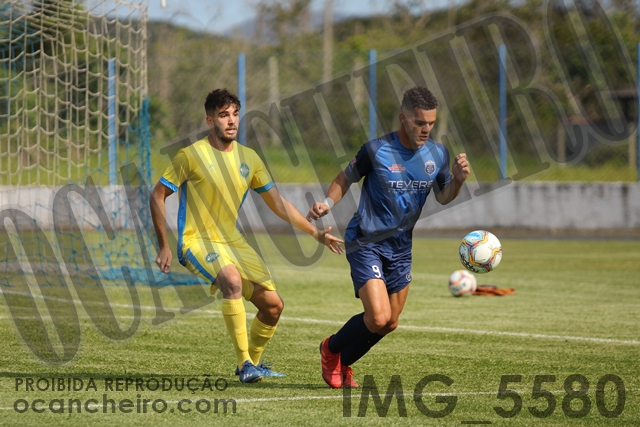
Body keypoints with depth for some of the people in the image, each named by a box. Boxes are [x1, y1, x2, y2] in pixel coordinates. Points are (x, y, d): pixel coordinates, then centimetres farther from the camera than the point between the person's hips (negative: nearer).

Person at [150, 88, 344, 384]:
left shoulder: (248, 158, 4)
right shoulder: (191, 156, -11)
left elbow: (277, 203, 12)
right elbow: (157, 196, -5)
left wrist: (315, 233, 6)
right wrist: (164, 246, -8)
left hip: (232, 242, 6)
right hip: (197, 242, -6)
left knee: (273, 305, -1)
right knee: (232, 279, -36)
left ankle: (252, 364, 23)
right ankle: (245, 363, -31)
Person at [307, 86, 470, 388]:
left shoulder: (437, 154, 0)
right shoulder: (377, 150, -15)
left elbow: (443, 196, 11)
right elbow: (346, 178, -1)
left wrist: (458, 179, -9)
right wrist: (327, 203, -18)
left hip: (400, 246, 6)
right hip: (366, 242, -6)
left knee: (390, 324, 10)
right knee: (378, 318, -18)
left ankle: (342, 363, 35)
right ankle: (331, 349, 12)